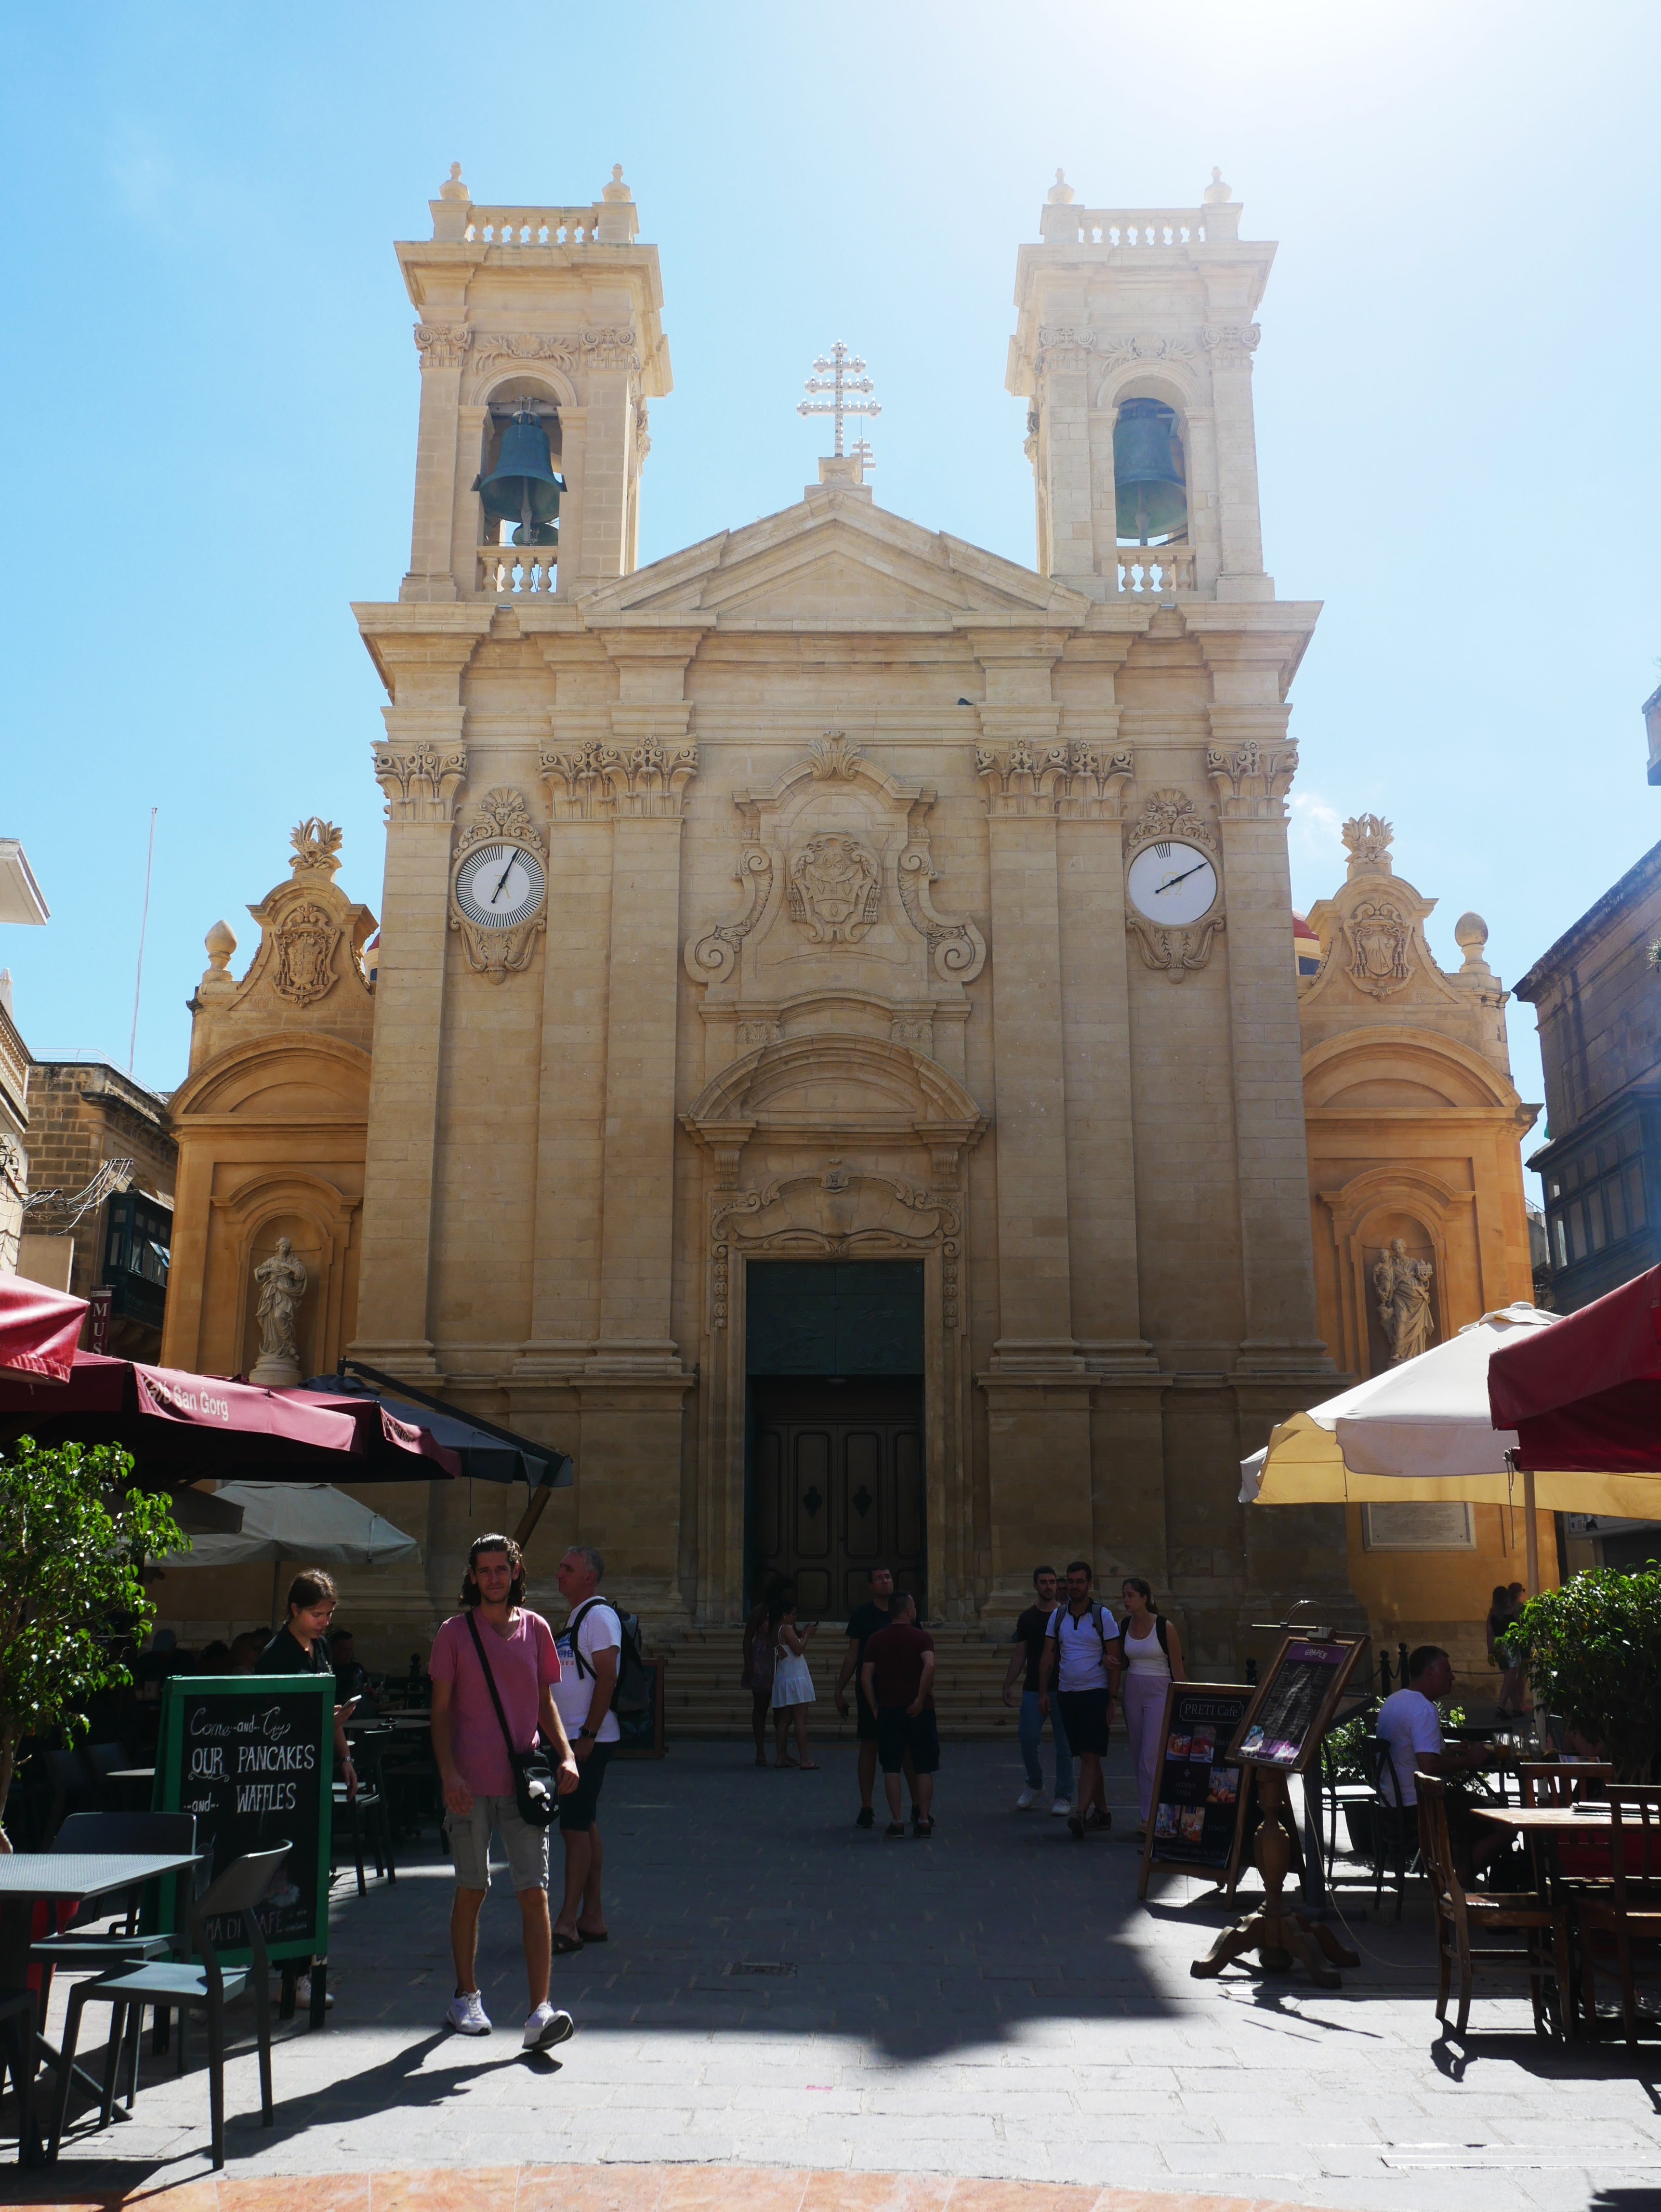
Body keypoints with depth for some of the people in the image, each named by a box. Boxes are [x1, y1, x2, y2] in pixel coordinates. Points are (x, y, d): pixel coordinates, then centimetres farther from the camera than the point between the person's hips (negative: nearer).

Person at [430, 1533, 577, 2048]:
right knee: (471, 1890, 10)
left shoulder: (536, 1629, 8)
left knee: (535, 1893, -6)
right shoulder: (455, 1632, 1)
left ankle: (539, 2014, -7)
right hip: (470, 1783, -1)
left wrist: (564, 1754, 0)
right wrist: (448, 1771, -11)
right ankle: (466, 1997, 28)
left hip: (524, 1782, 1)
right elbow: (441, 1709, 1)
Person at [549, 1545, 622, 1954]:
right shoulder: (575, 1617, 17)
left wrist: (588, 1735, -22)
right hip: (571, 1738, 10)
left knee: (576, 1827, -8)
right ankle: (593, 1919, 17)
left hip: (589, 1740, -10)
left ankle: (568, 1925, -5)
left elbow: (607, 1678, -19)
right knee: (583, 1825, 11)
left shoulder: (599, 1615, -13)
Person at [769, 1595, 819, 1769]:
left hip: (782, 1679, 9)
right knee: (801, 1719, -8)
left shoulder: (774, 1631, 13)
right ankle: (804, 1759, -9)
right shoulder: (787, 1629, -13)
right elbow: (799, 1650, -17)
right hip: (795, 1679, -9)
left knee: (784, 1719, 11)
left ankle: (780, 1757, 12)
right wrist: (807, 1635, -4)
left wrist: (803, 1634, 13)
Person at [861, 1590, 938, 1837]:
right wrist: (921, 1700, -17)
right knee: (923, 1768, 8)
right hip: (919, 1711, -1)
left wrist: (875, 1708, 7)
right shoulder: (922, 1637, -2)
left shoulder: (875, 1640, 6)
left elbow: (866, 1677, 1)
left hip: (888, 1711, 2)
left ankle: (896, 1821, 3)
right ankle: (923, 1820, 6)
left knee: (892, 1769, 6)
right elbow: (929, 1665, -20)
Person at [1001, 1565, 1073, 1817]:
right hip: (1033, 1689, 1)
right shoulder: (1027, 1618, 7)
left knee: (1064, 1744, 1)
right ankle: (1034, 1785, 20)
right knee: (1028, 1740, -4)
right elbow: (1019, 1655, 9)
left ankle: (1063, 1796, 12)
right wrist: (1008, 1684, 1)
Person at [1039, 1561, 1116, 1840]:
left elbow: (1114, 1660, -3)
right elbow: (1049, 1657, 10)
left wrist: (1112, 1698, -9)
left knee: (1090, 1756, -12)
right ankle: (1101, 1812, 20)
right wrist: (1043, 1692, 3)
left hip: (1095, 1693, -4)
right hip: (1067, 1693, 4)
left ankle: (1080, 1813, -20)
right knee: (1086, 1757, 10)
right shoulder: (1058, 1616, 7)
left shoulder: (1102, 1616, -3)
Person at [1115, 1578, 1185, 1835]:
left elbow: (1178, 1669, -5)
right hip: (1132, 1692, 6)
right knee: (1138, 1755, 9)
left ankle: (1148, 1817, -9)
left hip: (1159, 1692, -5)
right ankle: (1147, 1811, 20)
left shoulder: (1164, 1627, -10)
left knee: (1151, 1756, -11)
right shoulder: (1124, 1626, 5)